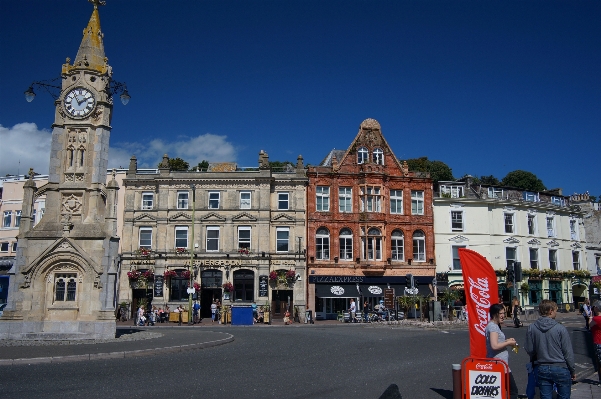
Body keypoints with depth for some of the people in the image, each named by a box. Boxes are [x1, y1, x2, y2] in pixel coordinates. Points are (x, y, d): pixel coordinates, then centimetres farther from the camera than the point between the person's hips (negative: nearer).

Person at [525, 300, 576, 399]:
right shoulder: (560, 328, -13)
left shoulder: (531, 328, -5)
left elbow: (529, 350, -1)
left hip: (541, 369, 3)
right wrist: (572, 371, 5)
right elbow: (568, 352, -7)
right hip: (560, 368, -3)